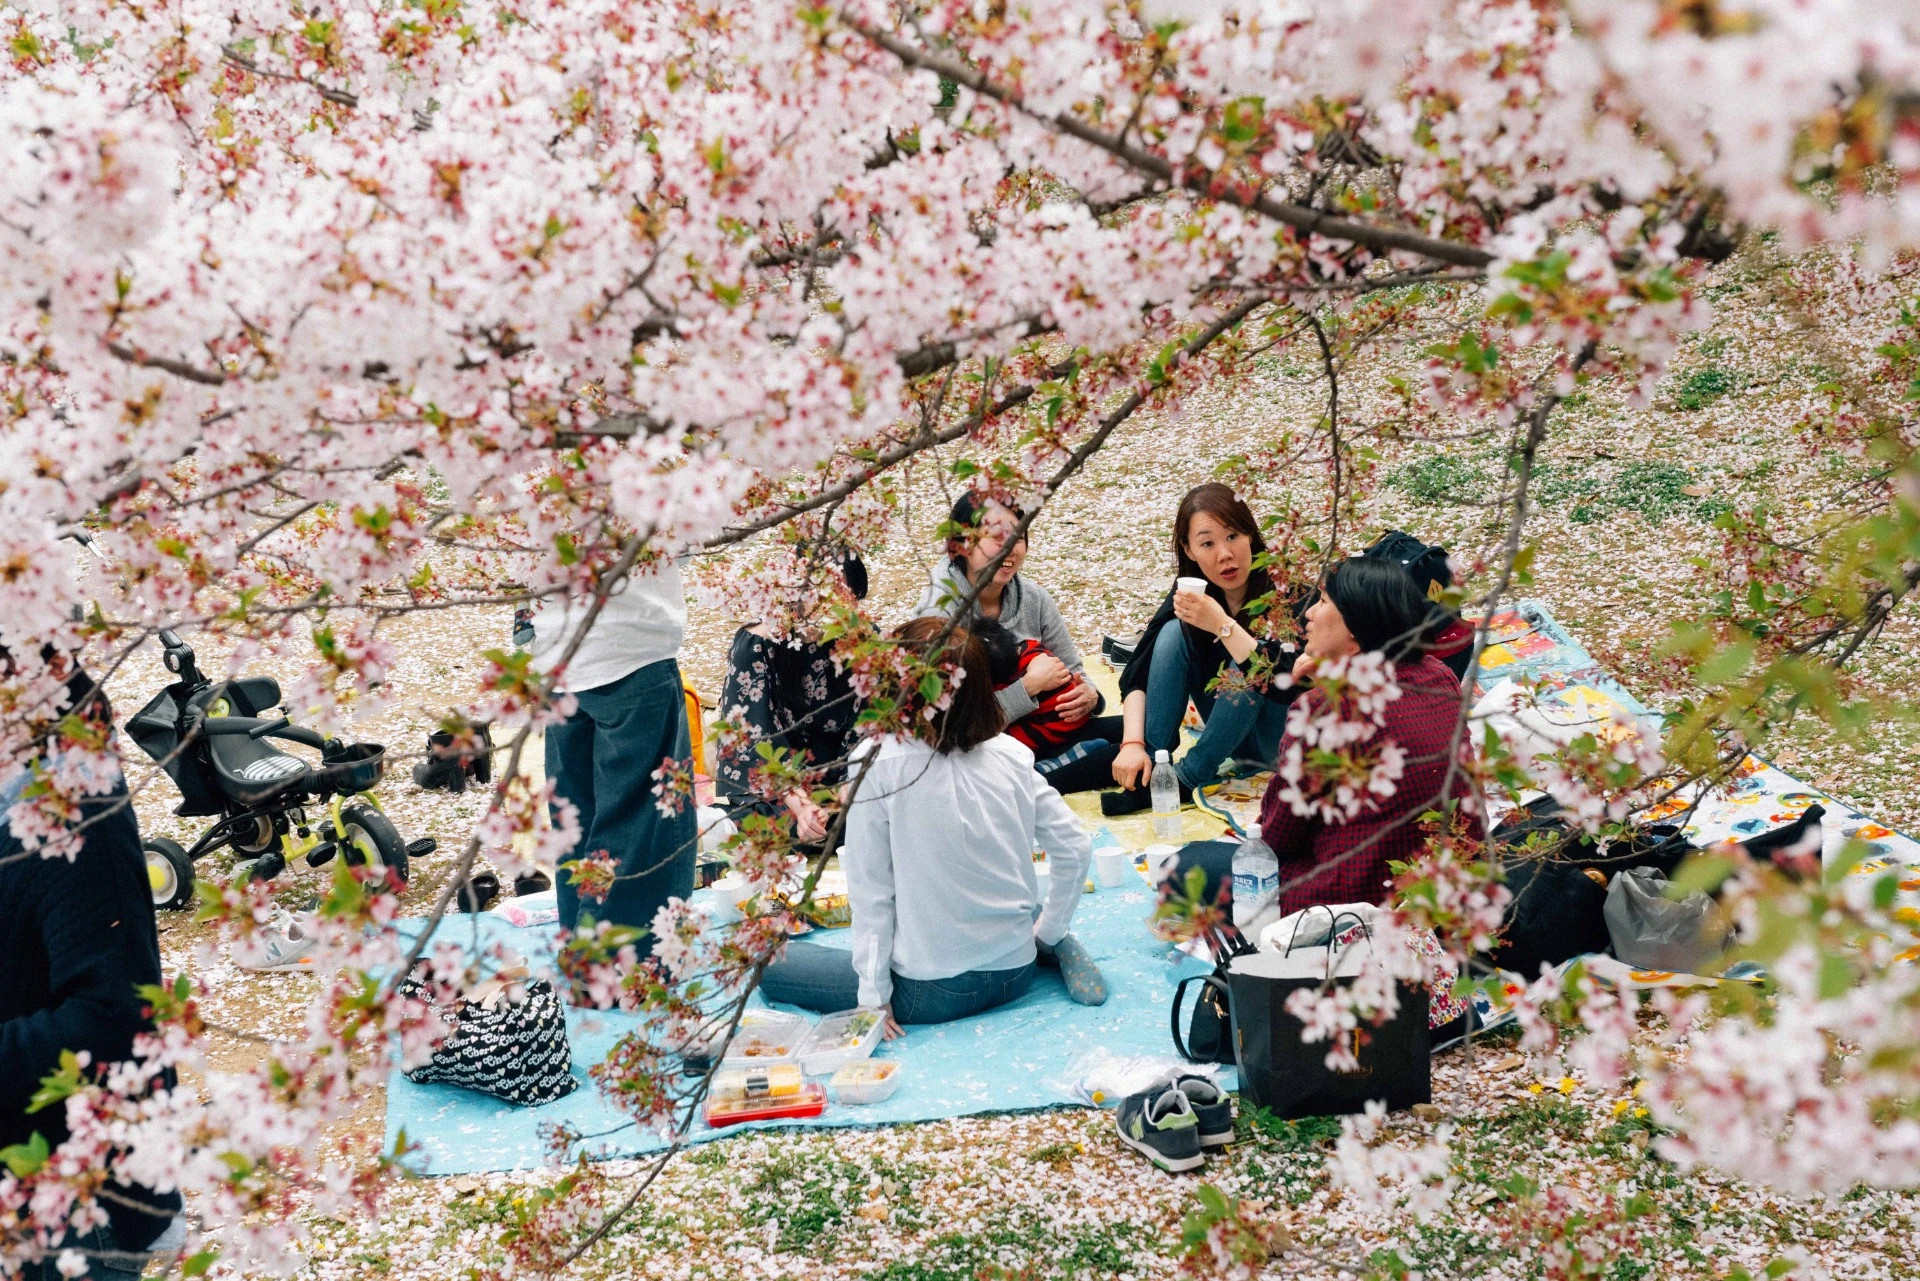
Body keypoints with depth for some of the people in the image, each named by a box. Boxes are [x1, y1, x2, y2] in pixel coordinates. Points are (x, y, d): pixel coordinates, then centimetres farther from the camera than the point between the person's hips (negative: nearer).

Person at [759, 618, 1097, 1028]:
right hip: (1016, 975, 5)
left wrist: (873, 995, -7)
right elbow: (1075, 849, 0)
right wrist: (1047, 933, 13)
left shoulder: (877, 763, -17)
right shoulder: (1011, 753, -4)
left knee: (771, 963, 12)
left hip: (934, 990, -5)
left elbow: (871, 889, -14)